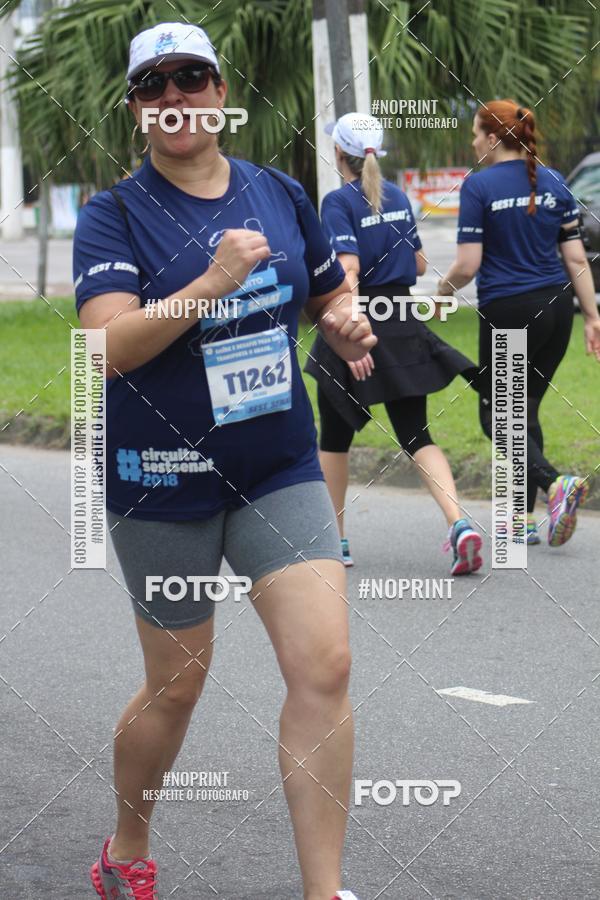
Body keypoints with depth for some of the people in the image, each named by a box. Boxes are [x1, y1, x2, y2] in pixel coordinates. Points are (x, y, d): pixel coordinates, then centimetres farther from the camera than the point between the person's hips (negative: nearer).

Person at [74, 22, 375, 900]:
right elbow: (112, 345, -23)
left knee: (324, 666, -11)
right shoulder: (114, 217, -8)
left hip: (280, 472, 3)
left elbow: (332, 296, 20)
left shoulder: (280, 195, 4)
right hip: (164, 485, -3)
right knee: (177, 687, 8)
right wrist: (210, 285, -33)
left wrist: (349, 325, -3)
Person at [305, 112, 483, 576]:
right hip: (404, 325, 5)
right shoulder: (398, 197, 8)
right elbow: (418, 264, 16)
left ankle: (334, 540, 21)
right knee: (415, 435, 3)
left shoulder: (339, 201, -11)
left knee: (335, 436, 13)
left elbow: (348, 269, -22)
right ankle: (459, 523, -19)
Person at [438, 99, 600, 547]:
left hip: (506, 311, -6)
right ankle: (525, 518, 15)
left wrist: (441, 293, 7)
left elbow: (468, 265, -12)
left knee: (496, 414, 4)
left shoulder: (479, 185, -10)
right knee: (526, 409, 16)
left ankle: (555, 483, -21)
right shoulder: (553, 182, 6)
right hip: (556, 308, 6)